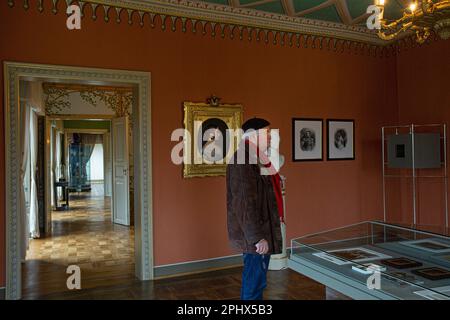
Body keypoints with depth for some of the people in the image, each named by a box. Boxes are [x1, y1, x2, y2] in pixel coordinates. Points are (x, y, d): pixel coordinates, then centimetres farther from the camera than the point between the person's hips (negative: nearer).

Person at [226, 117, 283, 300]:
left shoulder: (257, 158, 13)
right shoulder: (243, 160, -20)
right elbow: (245, 202, -24)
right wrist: (257, 237, -23)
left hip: (262, 229, 10)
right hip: (254, 232, -10)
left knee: (253, 277, 20)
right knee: (255, 281, 0)